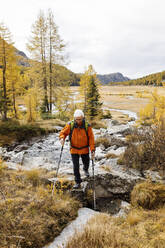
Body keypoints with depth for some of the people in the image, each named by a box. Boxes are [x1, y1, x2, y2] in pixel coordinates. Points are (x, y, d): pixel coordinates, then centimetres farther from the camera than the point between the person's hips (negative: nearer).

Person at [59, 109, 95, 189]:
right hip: (74, 150, 0)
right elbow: (63, 132, -2)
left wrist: (92, 150, -19)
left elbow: (91, 138, -12)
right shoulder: (70, 125, -13)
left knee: (86, 163, 21)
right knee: (76, 166, -2)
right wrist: (62, 138, -25)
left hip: (85, 149, 1)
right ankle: (78, 182, 13)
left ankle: (85, 170, 57)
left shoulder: (87, 126, -15)